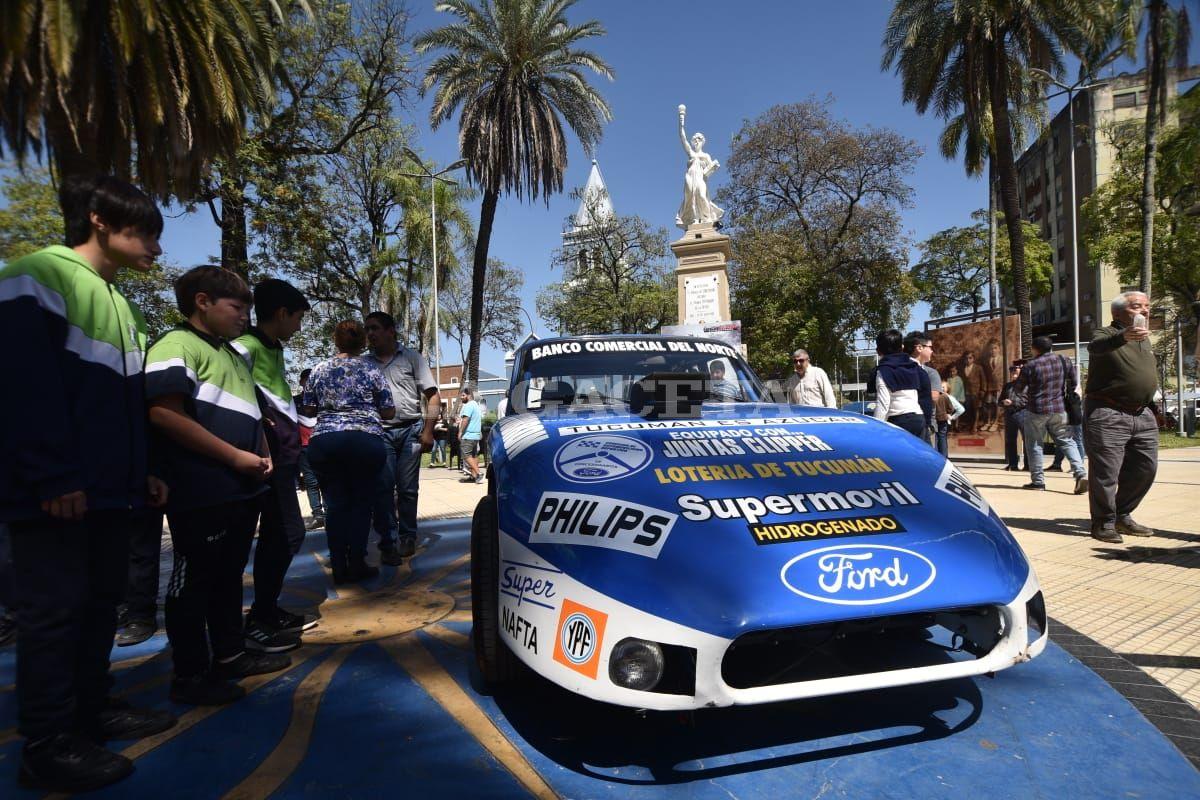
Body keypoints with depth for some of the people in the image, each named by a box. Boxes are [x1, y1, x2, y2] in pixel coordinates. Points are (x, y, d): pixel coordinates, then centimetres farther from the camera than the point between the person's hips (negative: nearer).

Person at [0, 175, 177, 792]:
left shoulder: (116, 302, 19)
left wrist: (141, 470, 16)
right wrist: (53, 477, -22)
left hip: (107, 487, 9)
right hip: (56, 491, -9)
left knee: (101, 599, 14)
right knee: (55, 608, -2)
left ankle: (92, 708, 27)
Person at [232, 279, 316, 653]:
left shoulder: (275, 350, 16)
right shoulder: (246, 346, -14)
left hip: (284, 454, 9)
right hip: (270, 455, -9)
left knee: (276, 534, 14)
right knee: (287, 533, -7)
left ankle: (267, 611, 25)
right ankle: (258, 621, 3)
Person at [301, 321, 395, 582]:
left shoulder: (319, 370, 11)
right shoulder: (371, 370, 4)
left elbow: (307, 409, 14)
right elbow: (388, 412, 5)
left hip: (324, 440, 3)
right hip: (365, 440, -2)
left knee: (335, 504, 8)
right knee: (361, 503, 6)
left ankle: (339, 568, 11)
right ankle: (357, 565, 6)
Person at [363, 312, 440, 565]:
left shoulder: (411, 357, 6)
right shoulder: (365, 363, 12)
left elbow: (433, 396, 3)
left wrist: (428, 430, -5)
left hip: (410, 429, -1)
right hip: (380, 431, 1)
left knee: (407, 488, 2)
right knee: (383, 488, -5)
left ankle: (408, 538, 15)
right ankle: (388, 543, 0)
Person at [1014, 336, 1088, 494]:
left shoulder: (1030, 365, -10)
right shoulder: (1064, 361, 2)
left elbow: (1018, 387, 1)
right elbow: (1074, 382, 12)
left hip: (1037, 411, -4)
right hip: (1059, 410, 4)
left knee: (1034, 445, 8)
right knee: (1066, 441, 11)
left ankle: (1037, 480, 9)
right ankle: (1080, 473, -5)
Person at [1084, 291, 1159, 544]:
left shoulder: (1145, 339, 17)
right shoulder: (1107, 334, -8)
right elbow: (1095, 346, -34)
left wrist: (1149, 404, 20)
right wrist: (1123, 337, -53)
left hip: (1142, 415, 8)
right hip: (1107, 415, -8)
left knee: (1145, 469, 11)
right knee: (1106, 472, -6)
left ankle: (1123, 516, 25)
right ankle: (1104, 523, 6)